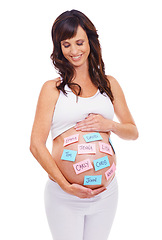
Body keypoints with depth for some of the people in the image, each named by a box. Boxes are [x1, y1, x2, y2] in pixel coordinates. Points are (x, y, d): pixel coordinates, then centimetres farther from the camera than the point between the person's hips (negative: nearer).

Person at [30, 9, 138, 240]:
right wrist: (65, 185, -18)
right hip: (64, 197, -3)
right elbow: (36, 145, -7)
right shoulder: (53, 88, -1)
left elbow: (133, 132, 14)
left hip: (106, 193, 3)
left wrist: (110, 125, -7)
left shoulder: (109, 84, 9)